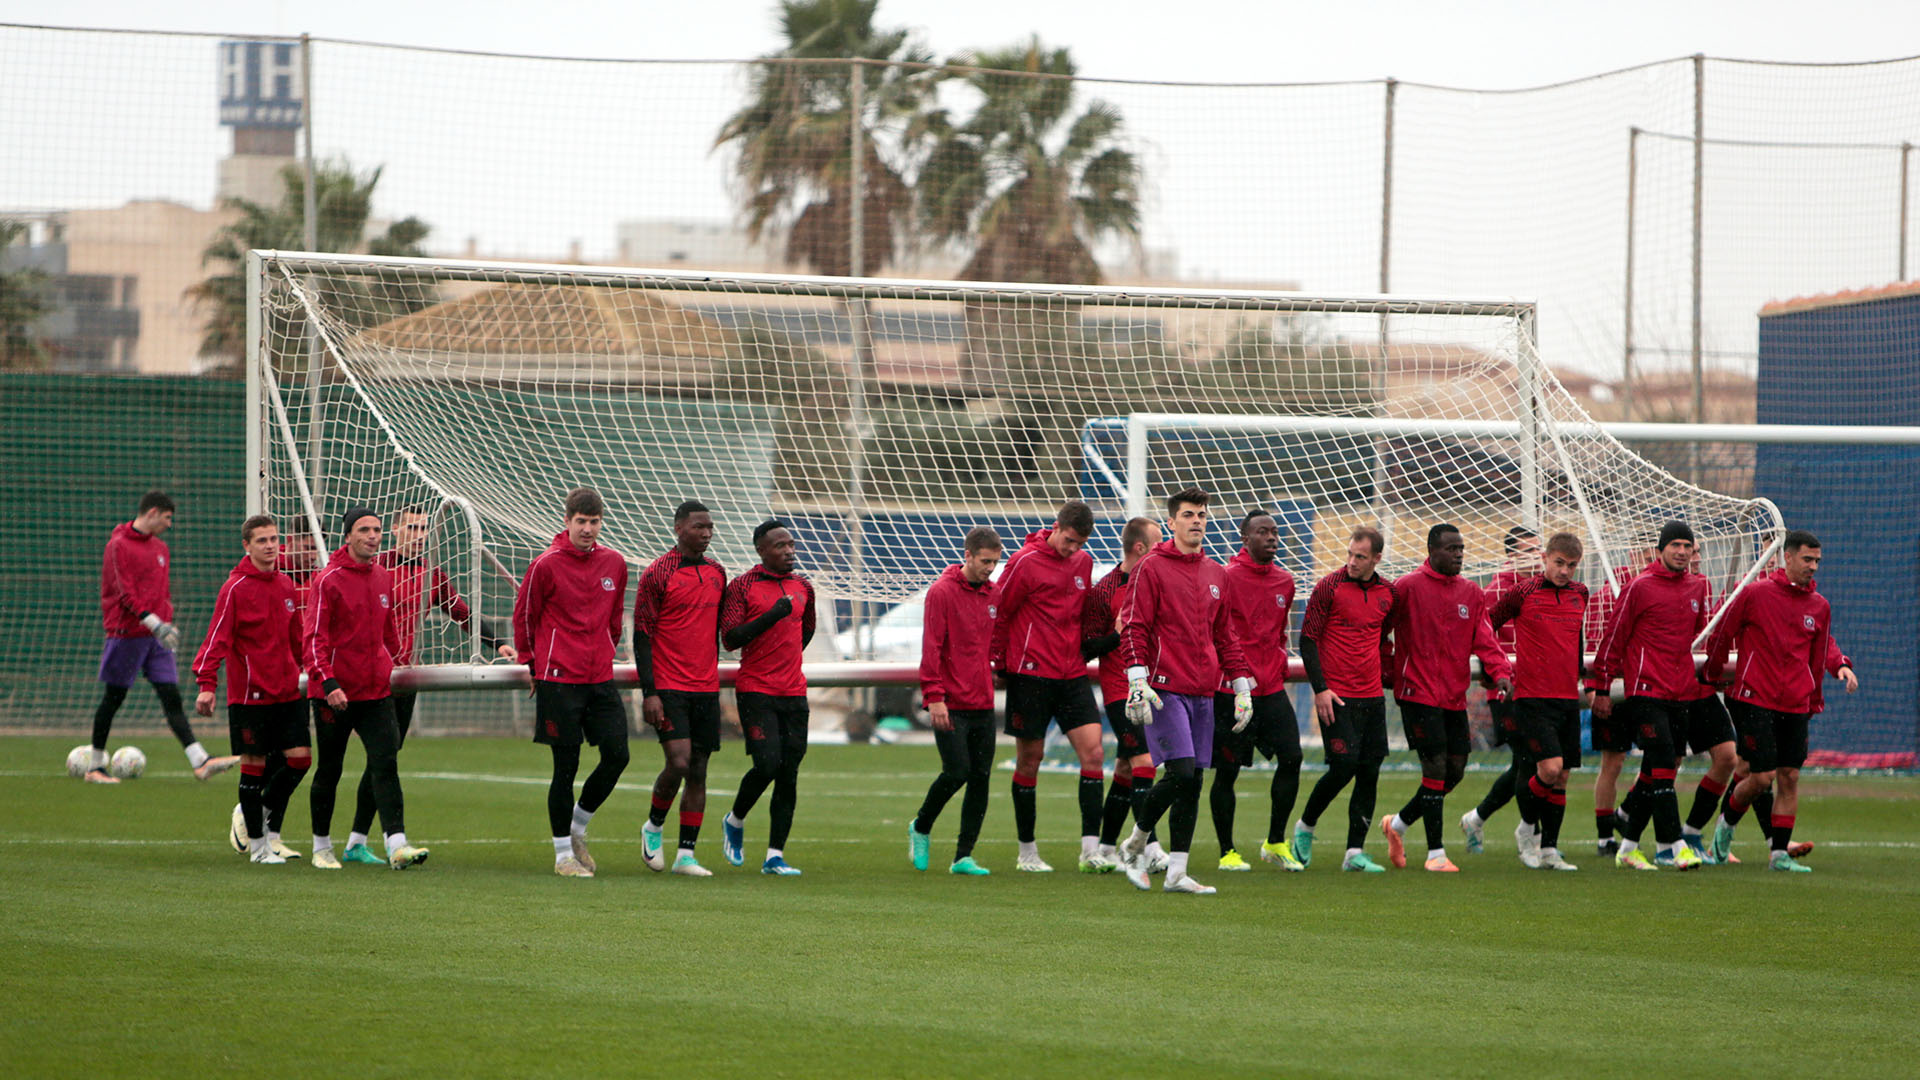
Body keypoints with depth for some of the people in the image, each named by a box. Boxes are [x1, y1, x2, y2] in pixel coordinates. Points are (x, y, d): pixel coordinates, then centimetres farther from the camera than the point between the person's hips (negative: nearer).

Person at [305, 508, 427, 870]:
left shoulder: (383, 578, 10)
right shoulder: (328, 581, -9)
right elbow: (314, 638, -13)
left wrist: (389, 666, 26)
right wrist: (327, 681, -24)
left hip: (377, 691, 4)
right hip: (335, 693, -4)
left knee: (386, 764, -10)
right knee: (329, 770, 7)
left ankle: (397, 844, -19)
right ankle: (322, 846, 22)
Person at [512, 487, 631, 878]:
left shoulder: (614, 563, 7)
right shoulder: (546, 565, -7)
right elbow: (523, 614, 2)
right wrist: (531, 663, 6)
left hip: (600, 677, 5)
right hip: (558, 680, -5)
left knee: (617, 755, -3)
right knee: (566, 765, -3)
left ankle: (577, 828, 20)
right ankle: (563, 853, 8)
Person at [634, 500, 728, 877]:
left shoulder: (717, 573, 12)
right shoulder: (657, 574, -7)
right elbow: (642, 635, -8)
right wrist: (649, 693, -13)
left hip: (706, 690, 6)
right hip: (669, 689, -6)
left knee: (698, 771, 3)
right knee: (679, 762, -16)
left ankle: (686, 854, 6)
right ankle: (654, 827, 10)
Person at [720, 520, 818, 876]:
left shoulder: (803, 588, 13)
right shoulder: (742, 586, -4)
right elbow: (730, 638, -12)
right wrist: (771, 616, -19)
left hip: (794, 693, 5)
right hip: (755, 691, -5)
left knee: (789, 773, 1)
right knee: (767, 763, -16)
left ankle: (775, 856, 5)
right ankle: (734, 821, 12)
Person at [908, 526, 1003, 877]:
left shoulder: (994, 594, 11)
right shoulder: (942, 592, -7)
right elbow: (931, 647, -10)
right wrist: (934, 696, -15)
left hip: (983, 703, 6)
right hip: (951, 705, -6)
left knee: (981, 778, 1)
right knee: (957, 772, -11)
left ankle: (964, 856, 6)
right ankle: (921, 828, 15)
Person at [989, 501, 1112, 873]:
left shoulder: (1083, 563, 10)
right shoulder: (1025, 562, -9)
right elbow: (998, 614, -3)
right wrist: (999, 665, 0)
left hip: (1072, 675, 5)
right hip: (1031, 673, -5)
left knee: (1093, 751, -7)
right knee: (1030, 759, 2)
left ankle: (1091, 849, -8)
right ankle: (1027, 852, 13)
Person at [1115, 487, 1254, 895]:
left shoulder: (1216, 574, 16)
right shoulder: (1152, 568, -2)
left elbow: (1225, 635, 22)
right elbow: (1133, 628, -6)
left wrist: (1242, 686, 17)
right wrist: (1138, 681, -16)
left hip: (1203, 693, 6)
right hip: (1165, 690, -6)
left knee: (1193, 783, 3)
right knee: (1181, 772, -16)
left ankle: (1177, 872, 6)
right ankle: (1136, 843, 6)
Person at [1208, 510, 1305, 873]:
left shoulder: (1285, 581, 11)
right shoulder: (1227, 577, -8)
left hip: (1272, 689, 5)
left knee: (1291, 758, -6)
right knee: (1227, 770, -1)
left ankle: (1276, 843, 8)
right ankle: (1227, 852, 10)